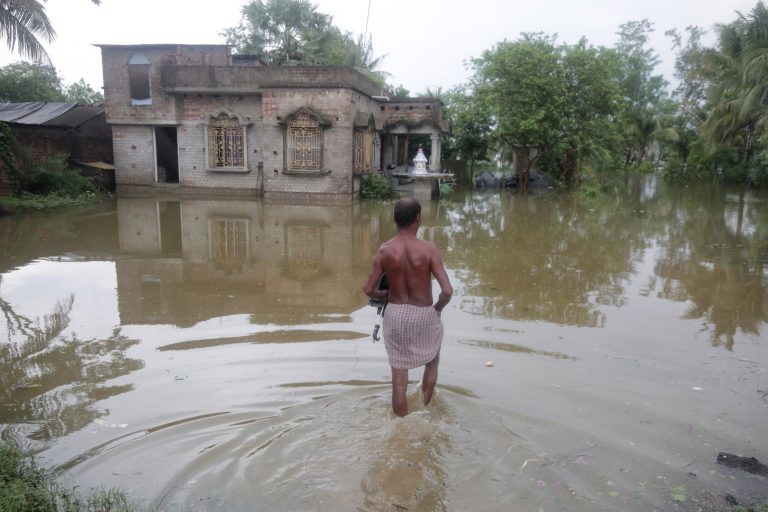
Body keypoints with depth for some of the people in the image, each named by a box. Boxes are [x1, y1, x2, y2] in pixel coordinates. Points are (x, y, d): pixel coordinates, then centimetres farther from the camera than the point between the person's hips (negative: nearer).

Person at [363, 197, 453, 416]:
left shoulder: (384, 250, -10)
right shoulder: (428, 249, -17)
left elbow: (368, 289, -6)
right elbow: (447, 291, -21)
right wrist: (438, 308, -1)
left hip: (395, 315, 2)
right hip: (424, 315, -1)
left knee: (399, 374, 12)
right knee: (432, 361, 28)